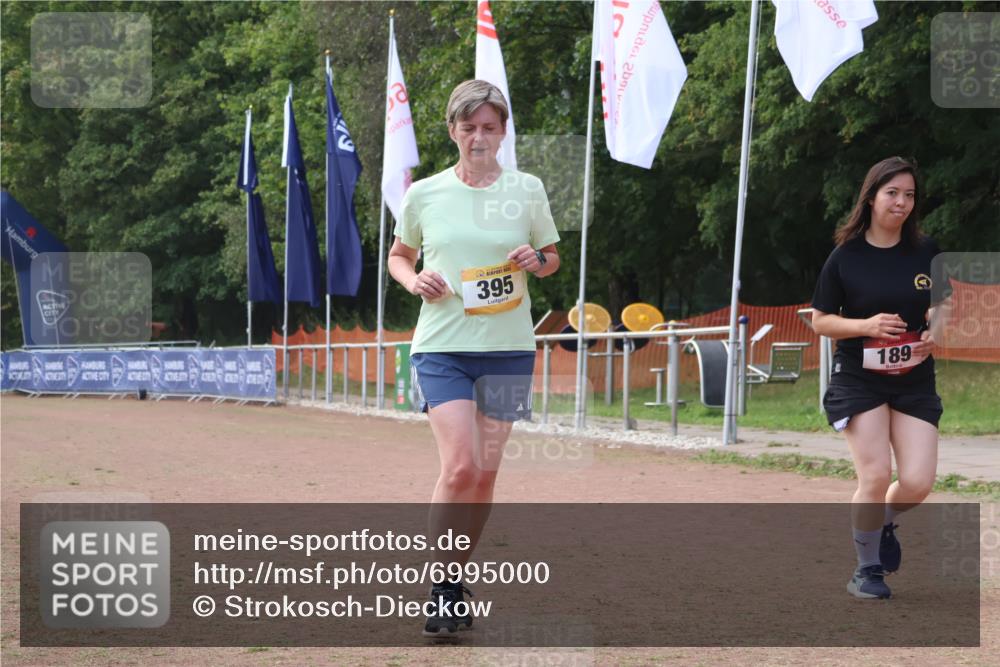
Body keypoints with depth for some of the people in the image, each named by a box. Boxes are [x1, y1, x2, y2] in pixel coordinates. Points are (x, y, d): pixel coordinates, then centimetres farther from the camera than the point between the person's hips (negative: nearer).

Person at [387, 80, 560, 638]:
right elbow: (399, 255, 17)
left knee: (486, 473, 4)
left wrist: (536, 261, -9)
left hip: (508, 348, 2)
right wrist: (414, 280, -5)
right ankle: (440, 587, -3)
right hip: (442, 346, -2)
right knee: (460, 465, -16)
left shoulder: (527, 190, 3)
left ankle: (457, 576, 22)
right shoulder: (424, 194, 2)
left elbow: (552, 258, 15)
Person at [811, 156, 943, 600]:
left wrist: (935, 332, -8)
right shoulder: (845, 257, -4)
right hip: (858, 380, -3)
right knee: (875, 475, -12)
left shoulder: (926, 252, 2)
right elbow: (820, 321, -1)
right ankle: (867, 568, 9)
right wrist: (865, 325, -18)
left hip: (914, 383, 3)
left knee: (918, 481, -8)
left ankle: (885, 524, 27)